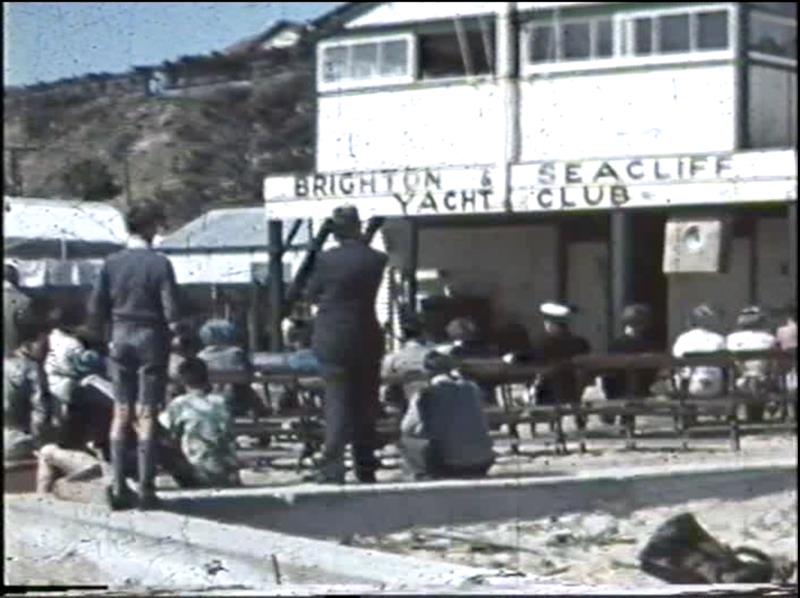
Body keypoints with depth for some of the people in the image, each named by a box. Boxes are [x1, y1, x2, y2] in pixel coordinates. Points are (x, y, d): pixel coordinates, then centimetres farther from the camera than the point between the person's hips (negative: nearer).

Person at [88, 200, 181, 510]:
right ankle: (146, 489, 0)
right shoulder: (159, 263, -11)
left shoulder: (111, 263, -1)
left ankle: (118, 487, 7)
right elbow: (171, 309, -14)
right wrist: (173, 326, 6)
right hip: (151, 339, -3)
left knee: (121, 413, 9)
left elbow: (96, 309, 0)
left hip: (120, 338, 3)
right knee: (146, 415, 1)